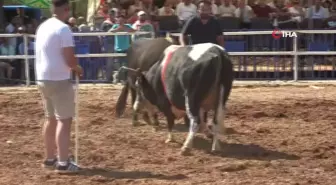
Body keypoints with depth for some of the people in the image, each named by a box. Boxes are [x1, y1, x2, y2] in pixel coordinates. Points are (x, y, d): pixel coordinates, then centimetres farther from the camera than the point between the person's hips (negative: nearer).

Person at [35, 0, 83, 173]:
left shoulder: (43, 27, 11)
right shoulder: (63, 28, -16)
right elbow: (69, 59, -20)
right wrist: (77, 68, 0)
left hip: (43, 78, 9)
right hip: (59, 80, -9)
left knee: (51, 119, 18)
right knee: (64, 120, -5)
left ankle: (50, 159, 25)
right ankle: (63, 163, -7)